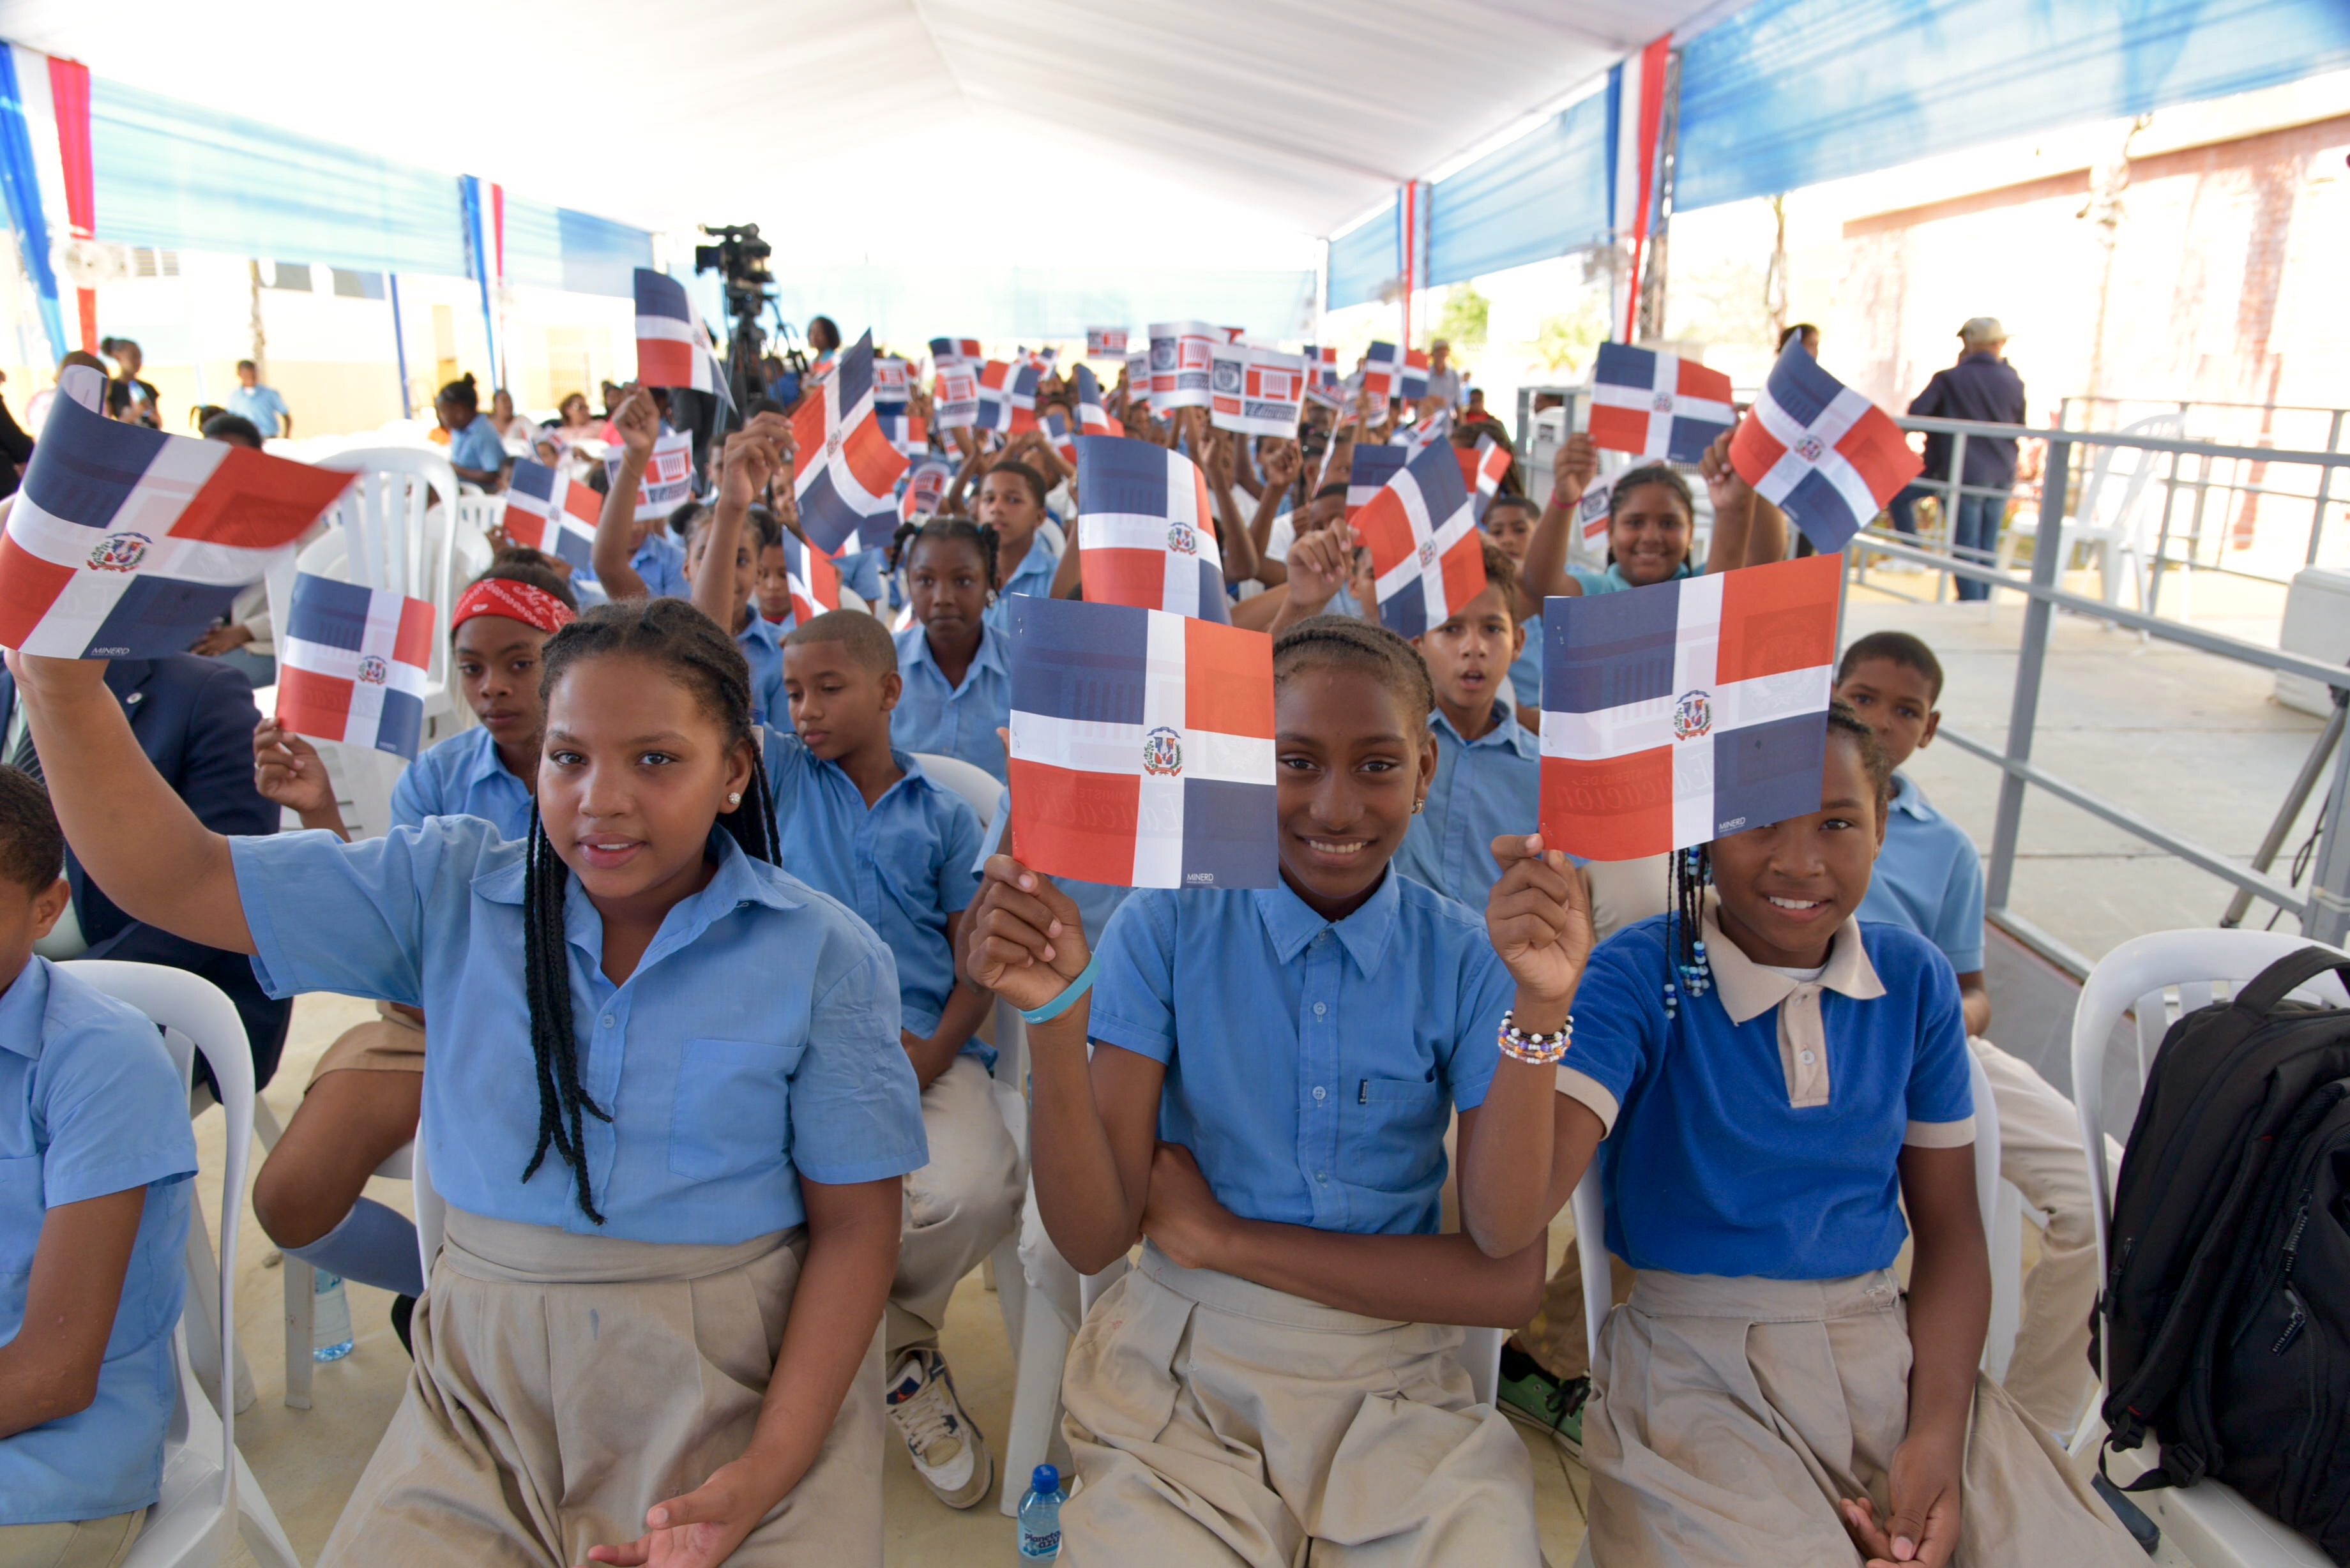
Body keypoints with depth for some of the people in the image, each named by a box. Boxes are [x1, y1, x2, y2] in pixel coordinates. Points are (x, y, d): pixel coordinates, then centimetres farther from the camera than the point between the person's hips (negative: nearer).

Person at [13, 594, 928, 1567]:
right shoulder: (450, 891, 2)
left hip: (736, 1389, -2)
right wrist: (63, 684, -13)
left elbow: (854, 1226, -6)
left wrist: (764, 1476, -14)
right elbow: (176, 877, 1)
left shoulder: (827, 958, -6)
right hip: (491, 1386, 3)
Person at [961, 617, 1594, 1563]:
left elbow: (1508, 1274, -9)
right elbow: (1092, 1240, -9)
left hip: (1393, 1379, 2)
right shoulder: (1167, 924, -5)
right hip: (1179, 1374, -1)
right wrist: (1054, 1019, -22)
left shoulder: (1474, 960, -3)